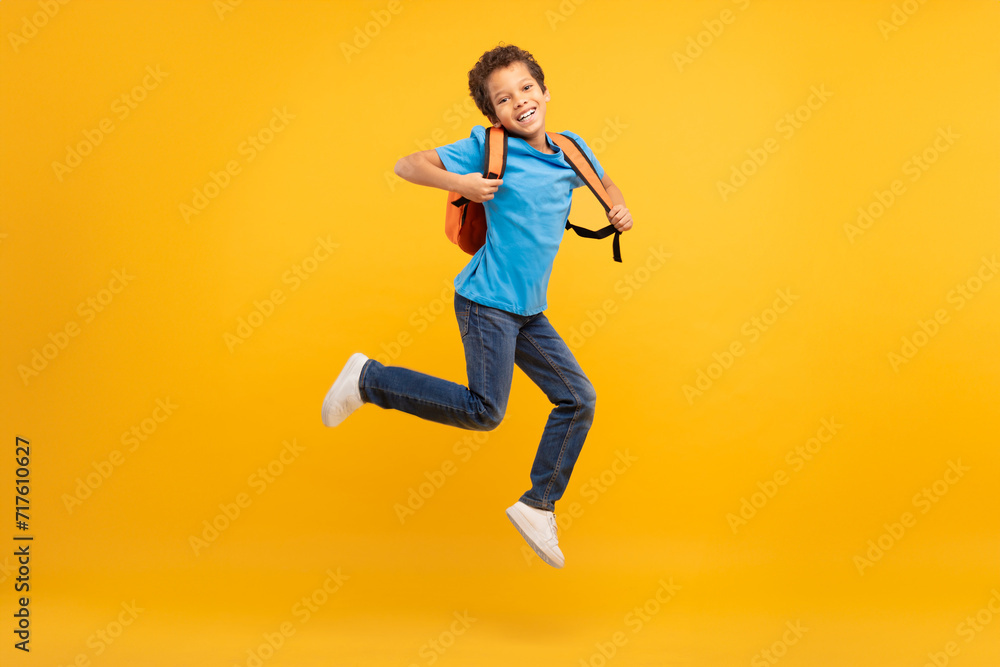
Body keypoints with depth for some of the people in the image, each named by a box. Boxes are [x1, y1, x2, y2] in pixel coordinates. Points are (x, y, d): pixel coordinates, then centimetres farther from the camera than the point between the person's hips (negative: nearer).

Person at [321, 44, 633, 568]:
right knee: (484, 411, -12)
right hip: (488, 302, -7)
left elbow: (605, 184, 27)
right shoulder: (489, 146, -9)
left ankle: (537, 505, 18)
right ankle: (368, 379, 3)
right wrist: (459, 183, -26)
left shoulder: (570, 149, 7)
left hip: (529, 312, 7)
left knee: (578, 398, 5)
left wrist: (619, 209, 6)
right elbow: (407, 166, -11)